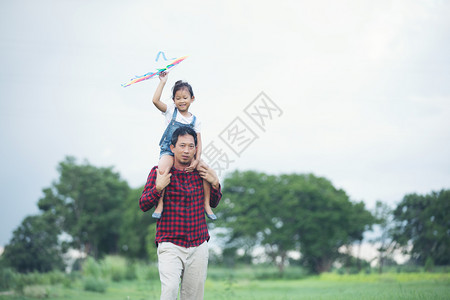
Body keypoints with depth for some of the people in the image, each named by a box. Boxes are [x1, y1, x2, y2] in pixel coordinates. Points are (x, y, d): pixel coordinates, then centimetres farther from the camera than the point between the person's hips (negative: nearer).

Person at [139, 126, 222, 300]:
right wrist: (158, 188, -16)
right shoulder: (159, 172, 1)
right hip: (170, 246, -3)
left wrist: (215, 184, 1)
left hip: (198, 246, 3)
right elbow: (143, 205, 1)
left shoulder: (201, 172, 9)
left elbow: (213, 204, 20)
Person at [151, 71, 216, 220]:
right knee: (163, 168, -36)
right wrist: (163, 82, -8)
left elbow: (198, 143, 1)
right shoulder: (171, 111, 5)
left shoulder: (195, 120, 8)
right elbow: (155, 100, -13)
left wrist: (196, 160, -15)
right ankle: (160, 203, -29)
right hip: (168, 151, -3)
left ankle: (206, 205, -5)